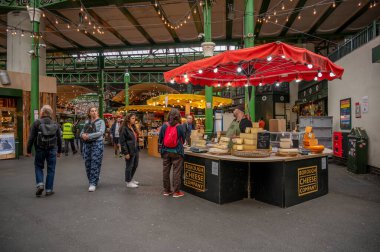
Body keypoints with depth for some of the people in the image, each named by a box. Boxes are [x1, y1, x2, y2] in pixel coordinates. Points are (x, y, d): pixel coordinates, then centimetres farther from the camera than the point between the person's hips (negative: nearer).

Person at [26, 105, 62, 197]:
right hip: (52, 150, 1)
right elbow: (59, 139, 8)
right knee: (51, 169, 7)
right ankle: (49, 189, 10)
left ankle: (40, 184, -1)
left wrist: (28, 150, 1)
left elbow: (31, 138, -7)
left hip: (40, 150, -1)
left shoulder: (37, 123, -5)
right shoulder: (55, 124, 4)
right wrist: (59, 151, 17)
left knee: (38, 167, 16)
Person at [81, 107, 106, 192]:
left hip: (97, 144, -5)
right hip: (87, 144, 5)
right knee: (87, 163, 8)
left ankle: (93, 183, -2)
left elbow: (101, 132, -14)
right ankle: (91, 181, 24)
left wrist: (88, 136, -17)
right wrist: (83, 135, -9)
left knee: (95, 164, -7)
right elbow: (82, 132, 15)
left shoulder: (101, 121, -1)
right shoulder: (87, 122, 14)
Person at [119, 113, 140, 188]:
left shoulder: (133, 127, 13)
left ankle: (131, 179, 35)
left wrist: (137, 148, 14)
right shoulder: (124, 129, -13)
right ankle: (128, 182, 18)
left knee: (135, 165, 17)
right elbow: (122, 142, -15)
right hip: (129, 151, -9)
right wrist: (126, 153, -18)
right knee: (129, 166, 3)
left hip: (135, 150, 9)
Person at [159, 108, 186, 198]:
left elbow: (160, 139, 1)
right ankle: (176, 192, 10)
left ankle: (166, 190, 24)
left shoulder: (164, 126, -3)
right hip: (177, 152, -3)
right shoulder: (179, 127, -9)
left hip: (166, 151, 3)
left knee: (166, 170, 13)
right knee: (176, 171, 4)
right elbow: (183, 139, 2)